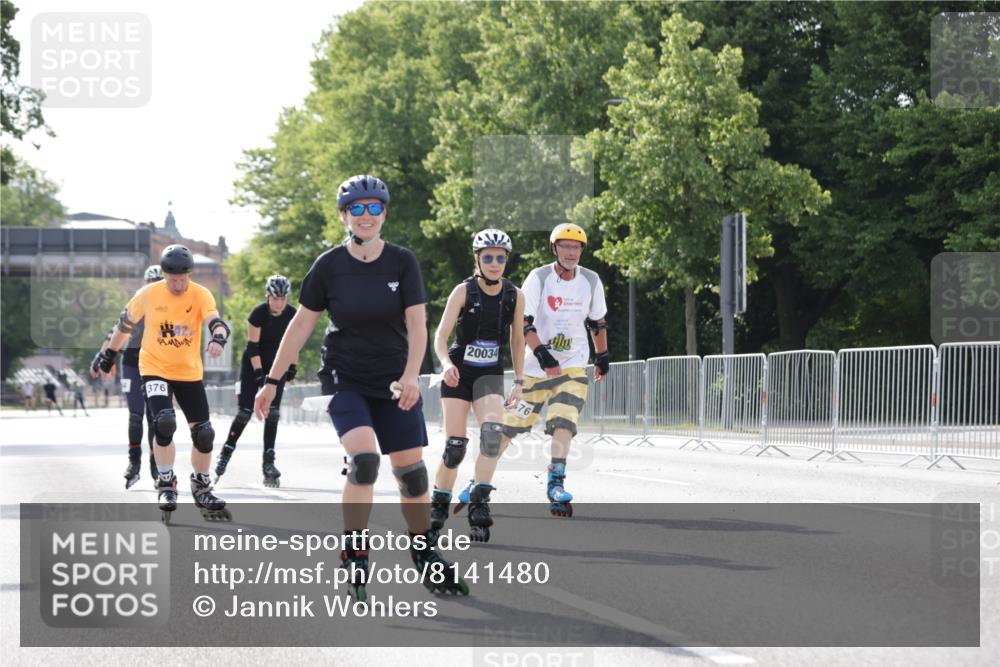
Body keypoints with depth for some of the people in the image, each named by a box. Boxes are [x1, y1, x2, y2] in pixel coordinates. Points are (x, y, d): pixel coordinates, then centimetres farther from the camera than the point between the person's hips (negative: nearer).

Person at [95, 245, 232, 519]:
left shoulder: (201, 295, -11)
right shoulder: (148, 294, -10)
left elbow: (216, 321, -27)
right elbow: (125, 324, 6)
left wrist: (218, 338, -50)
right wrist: (109, 354, 14)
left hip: (190, 373, 2)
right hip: (155, 369, -2)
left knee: (203, 432, 4)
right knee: (164, 423, -22)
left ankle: (201, 488, 26)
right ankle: (166, 486, -6)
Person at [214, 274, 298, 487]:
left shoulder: (291, 315, -9)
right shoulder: (258, 313, -20)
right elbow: (252, 345, -18)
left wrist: (292, 366, 6)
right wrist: (259, 373, -21)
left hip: (276, 365, 3)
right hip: (253, 363, -3)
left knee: (272, 413, -6)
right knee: (245, 412, -8)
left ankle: (268, 462, -2)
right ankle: (225, 454, 7)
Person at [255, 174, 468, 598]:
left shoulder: (402, 262, -6)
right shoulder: (329, 266, -7)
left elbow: (417, 324, -10)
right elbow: (301, 324, 0)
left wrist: (411, 376, -26)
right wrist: (272, 381, 1)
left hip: (393, 382, 2)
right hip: (345, 379, -2)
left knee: (411, 471, 2)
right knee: (363, 459, -23)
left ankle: (426, 559, 21)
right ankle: (354, 558, -12)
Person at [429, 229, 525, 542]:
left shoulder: (515, 296, -2)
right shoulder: (464, 291, -10)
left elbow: (517, 341, 8)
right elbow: (441, 335, -14)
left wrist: (519, 382, 5)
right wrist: (446, 362, -32)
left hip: (490, 374, 2)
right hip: (458, 372, -2)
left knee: (493, 431, -24)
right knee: (455, 445, -5)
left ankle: (479, 499, -17)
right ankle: (439, 503, 15)